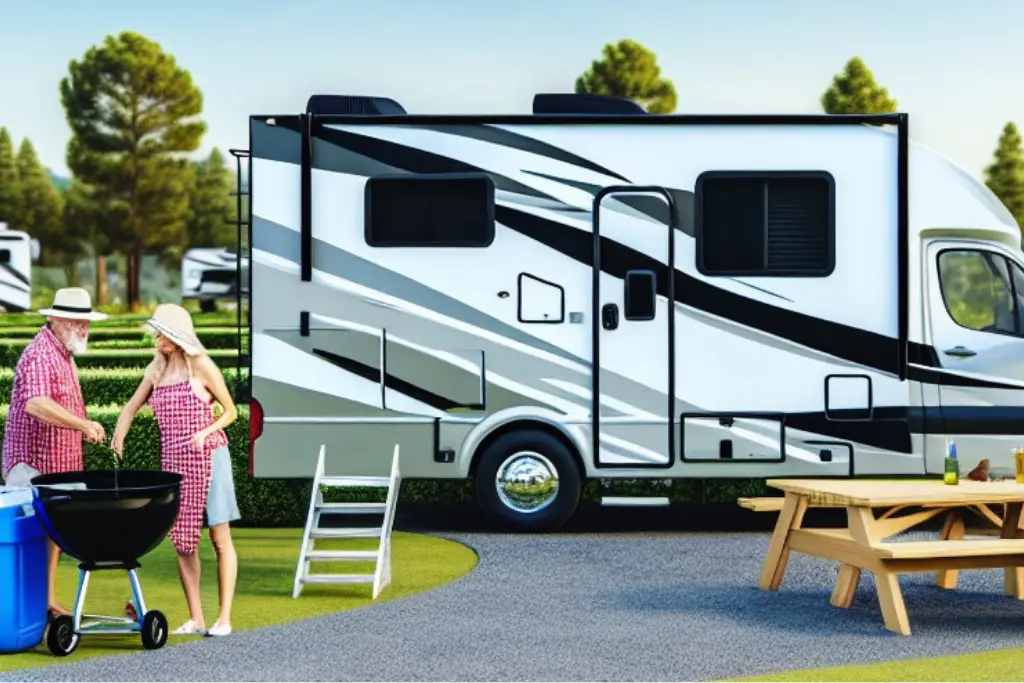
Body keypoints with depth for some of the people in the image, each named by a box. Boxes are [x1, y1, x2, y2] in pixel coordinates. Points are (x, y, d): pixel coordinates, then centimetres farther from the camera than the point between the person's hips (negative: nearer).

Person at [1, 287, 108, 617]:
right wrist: (83, 424, -45)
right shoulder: (40, 355, -20)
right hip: (34, 465, -10)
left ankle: (48, 600, 23)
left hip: (59, 464, 10)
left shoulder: (64, 354, 14)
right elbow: (36, 404, -38)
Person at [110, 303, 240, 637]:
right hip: (174, 460, 6)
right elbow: (131, 408, 15)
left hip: (207, 457, -6)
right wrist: (117, 440, -1)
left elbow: (230, 411, 0)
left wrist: (205, 431, -17)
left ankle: (224, 618, 0)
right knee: (182, 540, 4)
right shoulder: (156, 370, 9)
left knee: (220, 538, -2)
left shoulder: (202, 367, -6)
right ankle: (195, 618, 9)